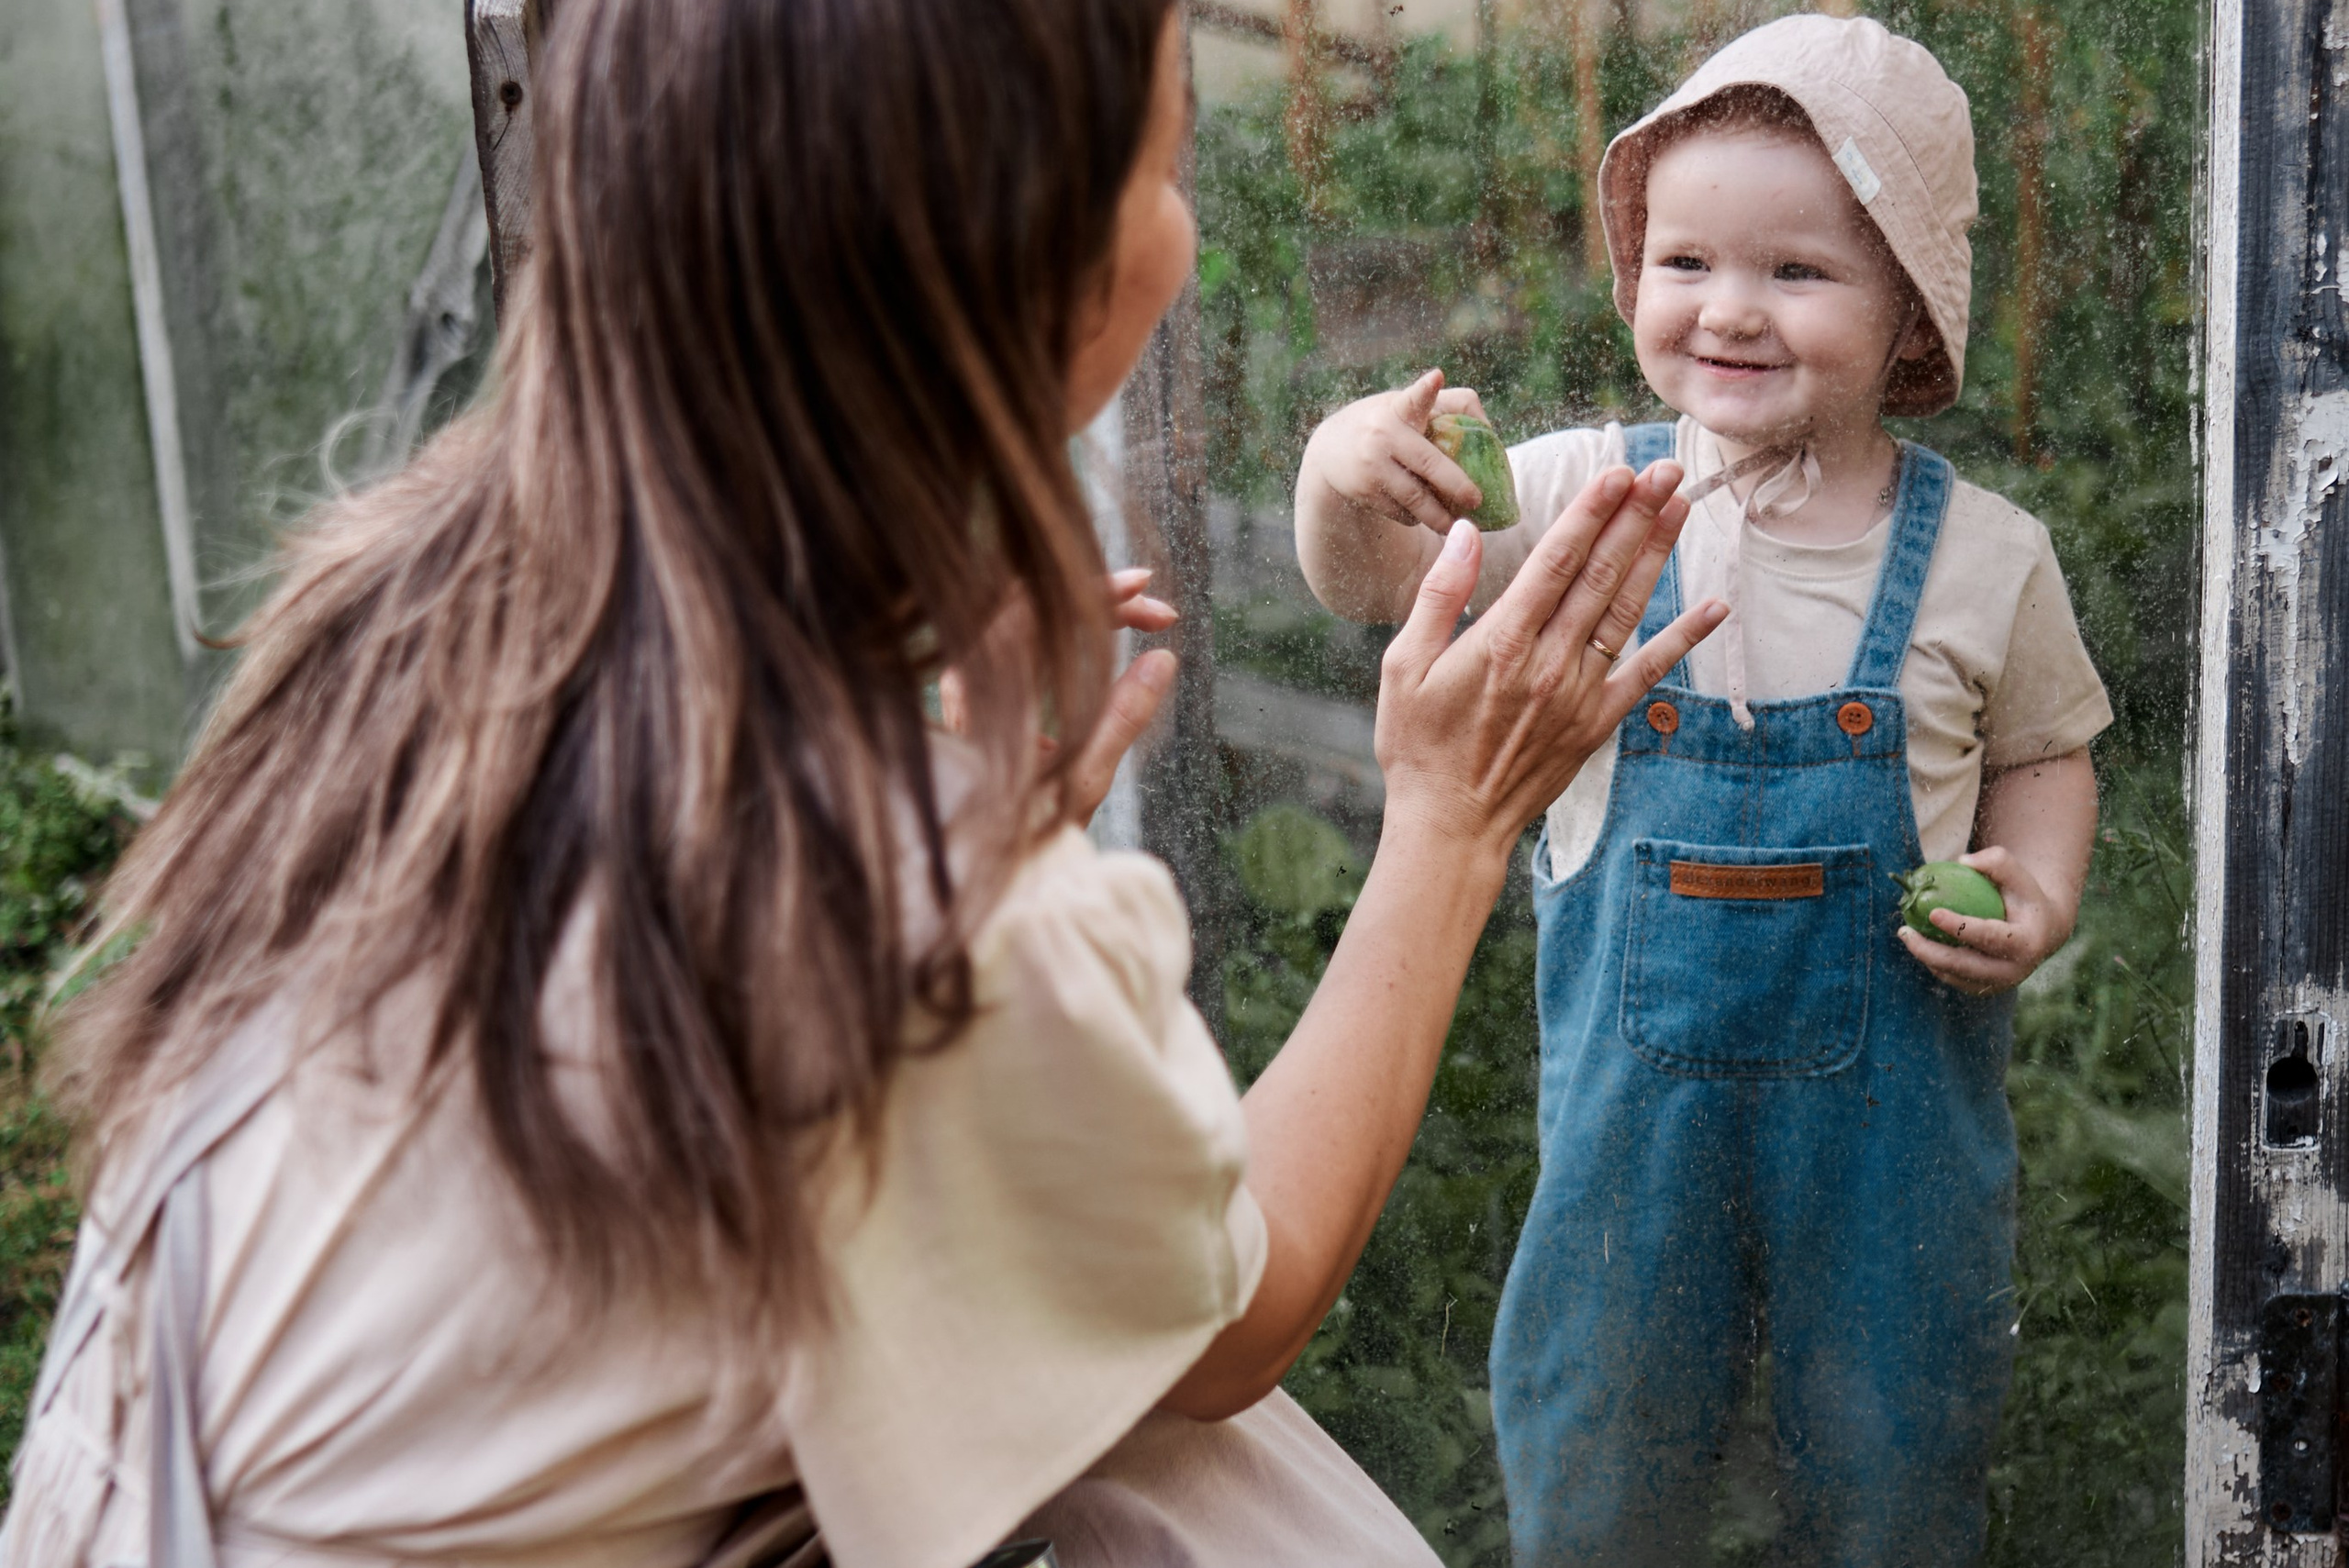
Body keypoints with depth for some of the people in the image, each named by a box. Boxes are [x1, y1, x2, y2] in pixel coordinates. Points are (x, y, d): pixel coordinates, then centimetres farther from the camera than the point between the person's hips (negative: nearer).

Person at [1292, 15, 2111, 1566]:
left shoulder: (1986, 556, -8)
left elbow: (2041, 754, 6)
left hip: (1893, 1082, 0)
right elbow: (1375, 583, -4)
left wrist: (2039, 894, -13)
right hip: (1639, 1073, 1)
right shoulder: (1587, 494, -7)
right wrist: (1349, 472, -26)